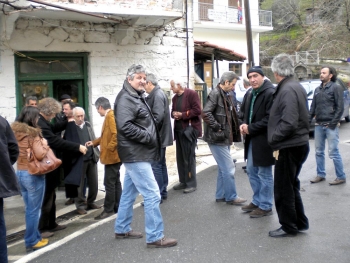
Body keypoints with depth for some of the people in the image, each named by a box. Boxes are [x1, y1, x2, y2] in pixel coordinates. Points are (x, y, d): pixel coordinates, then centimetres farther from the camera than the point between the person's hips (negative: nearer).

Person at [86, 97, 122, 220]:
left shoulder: (111, 115, -17)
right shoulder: (109, 116, 15)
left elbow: (116, 134, -28)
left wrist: (109, 148, -23)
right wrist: (94, 142, 21)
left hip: (112, 155, -11)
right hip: (113, 155, 11)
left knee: (109, 183, -5)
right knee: (115, 182, 14)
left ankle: (108, 209, 1)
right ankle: (117, 207, 21)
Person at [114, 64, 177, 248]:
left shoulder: (137, 97, 18)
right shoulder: (125, 99, -15)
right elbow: (125, 126, -27)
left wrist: (150, 137, 9)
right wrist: (148, 137, -19)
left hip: (136, 153, 11)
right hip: (135, 154, -11)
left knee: (129, 193, 17)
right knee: (152, 194, -9)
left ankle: (122, 229, 29)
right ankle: (155, 237, -2)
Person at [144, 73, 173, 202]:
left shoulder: (157, 95, -16)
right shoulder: (157, 94, 15)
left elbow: (158, 116, -25)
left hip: (158, 137, -10)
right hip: (160, 136, 11)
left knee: (155, 166, -6)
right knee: (161, 164, 15)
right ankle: (163, 192, 24)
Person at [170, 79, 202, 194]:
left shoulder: (192, 94, -10)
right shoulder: (175, 97, 15)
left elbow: (197, 110, -17)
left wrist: (182, 115, -18)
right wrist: (174, 114, -2)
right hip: (178, 129, 8)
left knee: (189, 156, -4)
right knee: (180, 157, 11)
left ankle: (191, 183, 5)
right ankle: (183, 181, 22)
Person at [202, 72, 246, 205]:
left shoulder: (225, 94, 14)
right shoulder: (215, 94, -15)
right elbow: (206, 113, -27)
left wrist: (231, 134, 11)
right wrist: (217, 127, -20)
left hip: (224, 137, 10)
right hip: (217, 138, -10)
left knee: (223, 168, 16)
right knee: (228, 168, -4)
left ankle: (220, 195, 26)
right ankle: (231, 197, 7)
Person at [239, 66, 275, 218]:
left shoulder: (270, 93, -16)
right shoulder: (249, 94, 11)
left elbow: (270, 118, -22)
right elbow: (243, 112, 21)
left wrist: (250, 128, -18)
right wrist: (243, 124, 0)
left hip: (264, 140, -9)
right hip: (251, 139, 9)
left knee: (264, 174, 2)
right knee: (251, 171, 18)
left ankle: (265, 206, 15)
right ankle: (257, 201, 33)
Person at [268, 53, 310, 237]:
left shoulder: (287, 90, -19)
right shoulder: (296, 87, 11)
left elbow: (288, 123, -26)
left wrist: (274, 139, -14)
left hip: (289, 147, -10)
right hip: (298, 144, 10)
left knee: (283, 188, 3)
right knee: (291, 186, 20)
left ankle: (289, 227, 15)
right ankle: (300, 223, 30)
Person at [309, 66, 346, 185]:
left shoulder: (336, 88, -4)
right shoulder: (318, 89, 15)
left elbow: (340, 107, -9)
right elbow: (313, 107, 18)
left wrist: (334, 123, -14)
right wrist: (309, 120, 6)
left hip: (331, 126, -7)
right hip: (319, 125, 7)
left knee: (333, 152, -5)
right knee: (319, 152, 11)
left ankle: (341, 177, 6)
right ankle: (320, 175, 23)